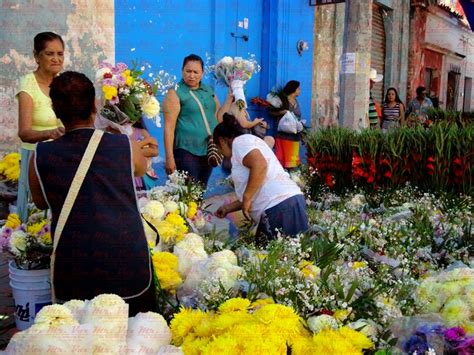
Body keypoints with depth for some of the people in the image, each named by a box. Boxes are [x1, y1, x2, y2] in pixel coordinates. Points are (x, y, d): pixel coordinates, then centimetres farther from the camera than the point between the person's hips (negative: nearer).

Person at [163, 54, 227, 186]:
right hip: (186, 151, -6)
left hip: (208, 150, 6)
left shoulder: (208, 90, 12)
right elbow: (169, 127, -12)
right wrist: (169, 157, -17)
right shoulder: (175, 93, -6)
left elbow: (218, 117, 15)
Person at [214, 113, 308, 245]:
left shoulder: (240, 141, 1)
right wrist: (228, 208, 35)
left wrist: (246, 198, -13)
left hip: (279, 207, -10)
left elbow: (260, 165, -21)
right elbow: (256, 193, 28)